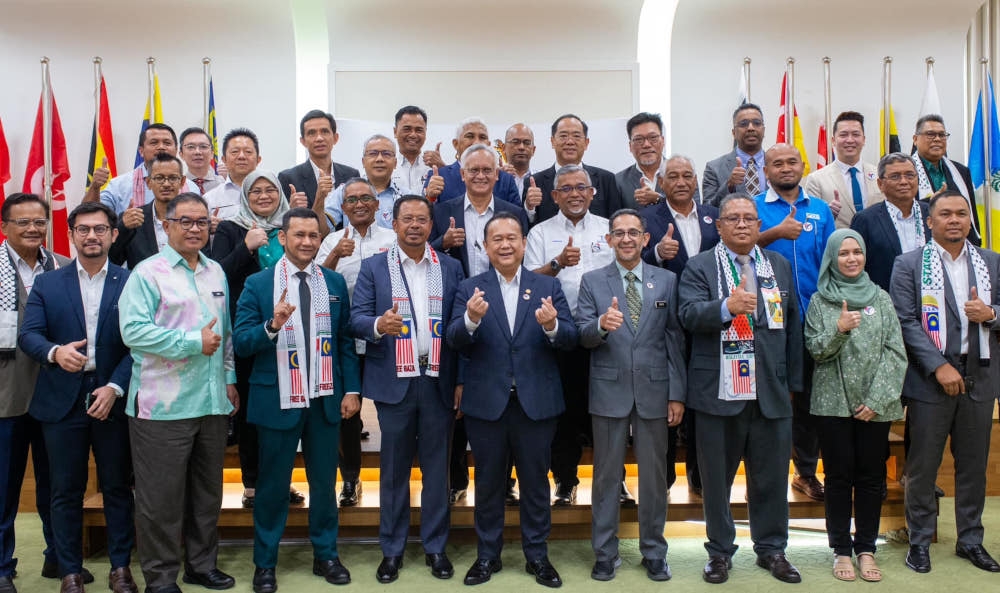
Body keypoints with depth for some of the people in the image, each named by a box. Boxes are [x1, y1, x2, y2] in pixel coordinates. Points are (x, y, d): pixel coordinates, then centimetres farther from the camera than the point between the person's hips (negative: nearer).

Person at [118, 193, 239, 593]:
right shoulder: (148, 273, -7)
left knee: (208, 491, 15)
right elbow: (133, 331, -18)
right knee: (162, 496, 4)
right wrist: (194, 343, -17)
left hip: (213, 402, 6)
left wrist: (229, 377, 12)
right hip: (163, 406, -6)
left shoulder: (216, 272, 13)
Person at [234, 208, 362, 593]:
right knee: (273, 484, 10)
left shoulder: (334, 282, 4)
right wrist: (272, 325, -27)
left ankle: (325, 555, 29)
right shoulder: (258, 284, -4)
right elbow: (240, 343, -9)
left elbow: (345, 340, 6)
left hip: (325, 400, 3)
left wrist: (352, 388, 1)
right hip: (277, 400, -2)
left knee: (324, 481, 13)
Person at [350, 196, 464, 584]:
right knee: (393, 467, 8)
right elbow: (357, 318, -3)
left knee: (437, 466, 8)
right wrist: (379, 324, -26)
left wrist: (462, 381, 0)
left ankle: (435, 546, 22)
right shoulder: (374, 267, 4)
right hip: (394, 382, -1)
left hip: (438, 381, 1)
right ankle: (392, 549, 21)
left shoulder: (451, 268, 7)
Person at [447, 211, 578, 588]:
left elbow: (570, 340, -6)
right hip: (486, 402, 0)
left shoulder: (548, 286, 2)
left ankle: (537, 556, 28)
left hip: (536, 401, 0)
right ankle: (487, 555, 30)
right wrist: (471, 318, -31)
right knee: (488, 483, 14)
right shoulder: (469, 289, 1)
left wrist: (552, 325, -27)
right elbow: (455, 341, -10)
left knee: (535, 482, 12)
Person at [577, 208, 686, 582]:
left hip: (654, 390, 1)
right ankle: (605, 553, 22)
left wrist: (677, 393, -1)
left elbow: (675, 340, 3)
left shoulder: (667, 280, 5)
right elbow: (582, 335, -4)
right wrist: (601, 324, -27)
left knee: (654, 474, 11)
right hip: (609, 390, -1)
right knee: (606, 474, 8)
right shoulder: (592, 281, 3)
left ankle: (654, 553, 26)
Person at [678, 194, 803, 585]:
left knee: (772, 476, 12)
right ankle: (720, 551, 24)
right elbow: (689, 315, -15)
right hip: (718, 392, -3)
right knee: (717, 477, 8)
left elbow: (793, 326, 14)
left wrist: (793, 383, 11)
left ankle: (771, 548, 29)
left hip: (770, 392, 3)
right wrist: (728, 307, -33)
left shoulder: (780, 266, 13)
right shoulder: (699, 267, 0)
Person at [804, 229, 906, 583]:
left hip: (875, 405, 1)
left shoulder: (881, 298, 5)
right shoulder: (820, 301, 3)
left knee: (871, 476, 6)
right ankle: (841, 550, 14)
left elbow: (896, 353, 0)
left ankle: (866, 549, 17)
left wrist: (876, 400, -8)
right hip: (834, 402, -1)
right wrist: (839, 329, -20)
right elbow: (815, 350, -1)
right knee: (839, 476, 5)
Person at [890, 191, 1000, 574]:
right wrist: (939, 366, -15)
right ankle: (920, 540, 16)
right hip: (930, 379, -3)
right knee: (923, 465, 3)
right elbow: (906, 321, -8)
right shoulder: (909, 265, -1)